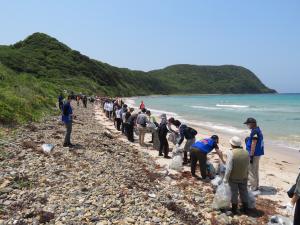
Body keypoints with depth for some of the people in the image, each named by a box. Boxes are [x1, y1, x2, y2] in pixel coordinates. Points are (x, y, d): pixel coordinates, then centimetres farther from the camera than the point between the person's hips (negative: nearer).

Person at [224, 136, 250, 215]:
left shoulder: (231, 153, -22)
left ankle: (234, 209, 22)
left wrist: (226, 178, -11)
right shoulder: (246, 152, -6)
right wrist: (246, 176, 16)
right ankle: (245, 209, 28)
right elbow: (247, 166, 2)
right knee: (244, 192, 17)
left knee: (234, 193, 10)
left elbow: (229, 168, -22)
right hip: (244, 177, 4)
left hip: (233, 178, -4)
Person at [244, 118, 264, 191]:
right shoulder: (258, 130, 11)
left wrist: (251, 156, -22)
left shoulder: (254, 131, -20)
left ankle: (253, 188, 5)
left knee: (251, 171, -2)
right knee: (255, 171, 19)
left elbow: (253, 144, -23)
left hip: (254, 154, -10)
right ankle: (256, 186, 30)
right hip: (258, 153, 10)